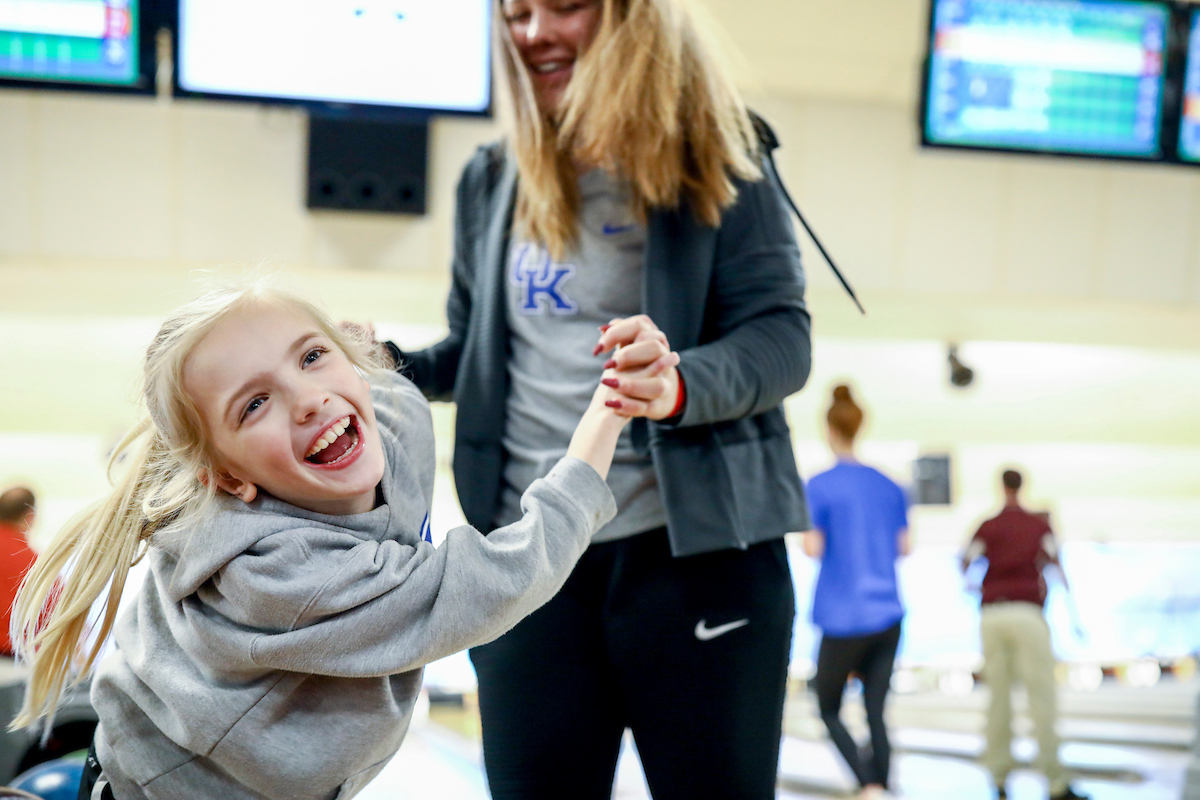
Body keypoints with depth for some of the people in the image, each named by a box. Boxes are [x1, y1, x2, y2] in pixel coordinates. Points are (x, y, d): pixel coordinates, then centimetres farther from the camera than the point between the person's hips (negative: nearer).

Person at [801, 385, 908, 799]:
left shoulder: (820, 486, -7)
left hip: (843, 620, -4)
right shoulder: (889, 486, 7)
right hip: (887, 615, 4)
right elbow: (903, 547, 6)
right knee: (876, 713, 9)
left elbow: (813, 548, -11)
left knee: (828, 708, 11)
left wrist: (804, 533, 9)